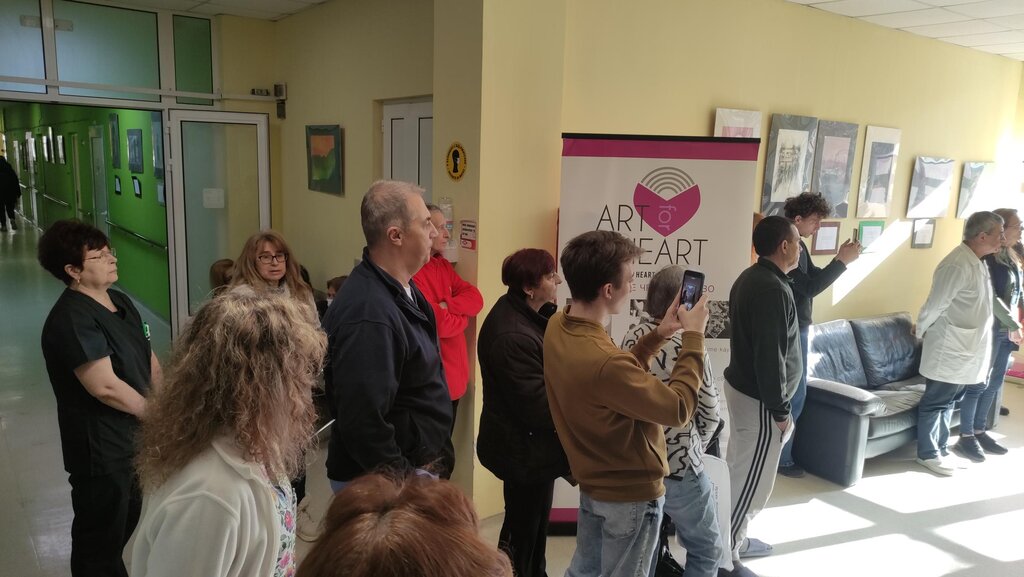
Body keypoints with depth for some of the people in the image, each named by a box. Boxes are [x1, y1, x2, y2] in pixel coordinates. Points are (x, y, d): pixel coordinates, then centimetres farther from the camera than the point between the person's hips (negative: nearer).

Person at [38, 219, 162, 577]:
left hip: (135, 436, 9)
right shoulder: (71, 319, -23)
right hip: (101, 448, -9)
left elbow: (149, 362, 10)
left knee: (128, 524, 27)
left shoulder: (120, 302, 6)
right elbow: (106, 387, -28)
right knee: (100, 539, 11)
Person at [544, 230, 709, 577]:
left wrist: (659, 335, 0)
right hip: (631, 491, -8)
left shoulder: (557, 326, -9)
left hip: (593, 481, 8)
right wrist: (694, 337, -16)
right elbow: (679, 410, -24)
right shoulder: (603, 361, -37)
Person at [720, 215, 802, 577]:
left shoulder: (750, 277, 7)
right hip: (759, 398, -10)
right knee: (752, 481, 1)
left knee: (739, 472, 20)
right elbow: (770, 356, -25)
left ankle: (733, 538, 35)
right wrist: (780, 410, -17)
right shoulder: (772, 289, -24)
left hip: (741, 386, 10)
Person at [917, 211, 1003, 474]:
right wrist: (921, 332, -6)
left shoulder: (978, 262, 9)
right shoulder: (957, 265, -23)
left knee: (949, 402, 17)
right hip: (949, 350, -9)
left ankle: (940, 448, 28)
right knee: (936, 403, 3)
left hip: (965, 349, 9)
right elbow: (934, 305, -18)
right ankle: (927, 454, 13)